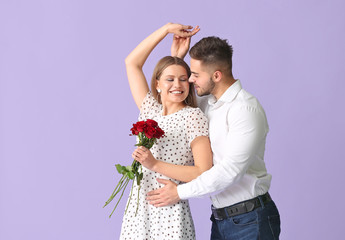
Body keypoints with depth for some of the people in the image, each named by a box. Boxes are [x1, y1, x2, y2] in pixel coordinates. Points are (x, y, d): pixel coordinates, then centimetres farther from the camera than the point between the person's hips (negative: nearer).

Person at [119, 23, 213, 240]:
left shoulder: (194, 117, -7)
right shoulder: (150, 110, 9)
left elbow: (204, 173, -14)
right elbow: (132, 63, 13)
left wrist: (155, 165, -19)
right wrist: (167, 29, 11)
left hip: (170, 216, -5)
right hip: (137, 211, 5)